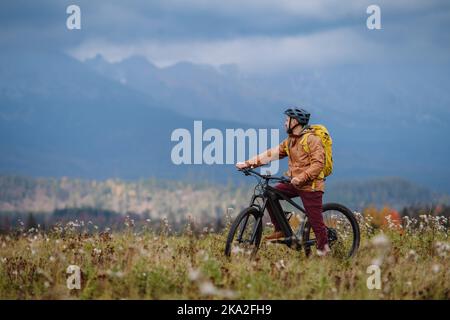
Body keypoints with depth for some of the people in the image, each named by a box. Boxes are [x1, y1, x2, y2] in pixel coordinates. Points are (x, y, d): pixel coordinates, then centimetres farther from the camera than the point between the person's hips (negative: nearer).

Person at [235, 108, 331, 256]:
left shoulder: (312, 139, -13)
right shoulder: (289, 141, 12)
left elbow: (318, 163, -21)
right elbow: (271, 154, 8)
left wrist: (301, 178, -30)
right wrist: (248, 163, 0)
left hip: (310, 185, -8)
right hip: (295, 182, 8)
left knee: (315, 219, -7)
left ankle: (323, 248, 9)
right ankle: (280, 230, 4)